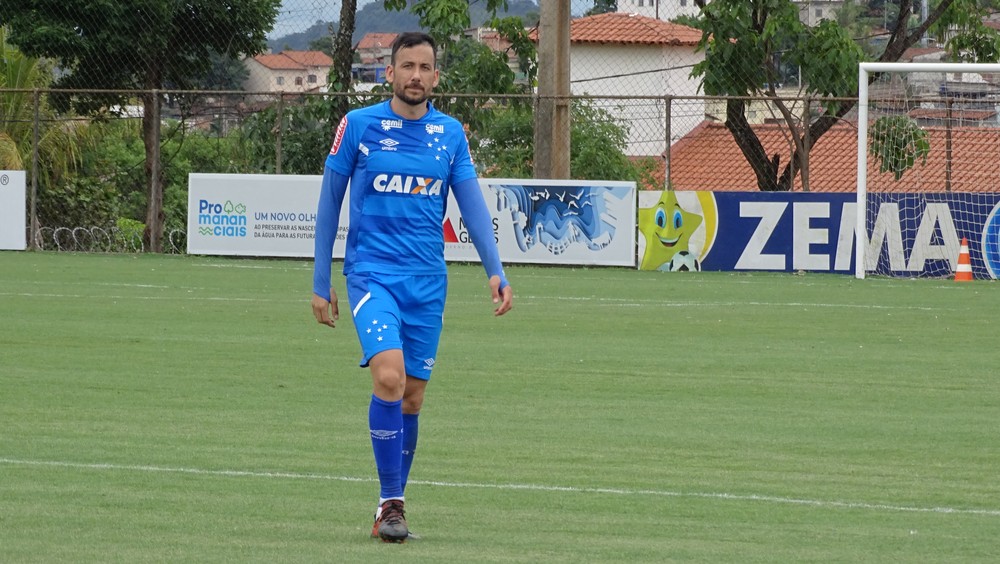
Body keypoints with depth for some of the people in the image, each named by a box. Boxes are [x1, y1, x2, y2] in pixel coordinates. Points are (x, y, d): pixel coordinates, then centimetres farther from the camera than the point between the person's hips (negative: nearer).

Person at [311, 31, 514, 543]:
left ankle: (391, 507, 20)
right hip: (371, 271, -4)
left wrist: (496, 271, -8)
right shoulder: (358, 126, -2)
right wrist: (320, 283, 4)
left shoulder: (451, 134, 7)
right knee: (389, 376, -22)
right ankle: (390, 503, -15)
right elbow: (329, 203, 5)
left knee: (412, 397, 6)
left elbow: (472, 205, 6)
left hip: (428, 283, 4)